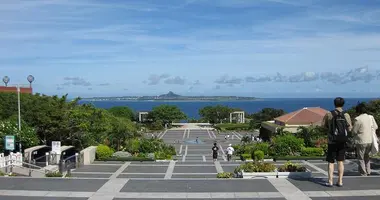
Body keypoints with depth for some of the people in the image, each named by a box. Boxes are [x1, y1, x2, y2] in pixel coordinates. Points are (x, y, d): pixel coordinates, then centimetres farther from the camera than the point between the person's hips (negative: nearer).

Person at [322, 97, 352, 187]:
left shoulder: (329, 114, -7)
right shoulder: (346, 115, -4)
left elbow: (323, 125, 1)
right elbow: (349, 129, -2)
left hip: (332, 141, -2)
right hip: (343, 142, 2)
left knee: (331, 161, 5)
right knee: (340, 161, 9)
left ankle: (330, 181, 2)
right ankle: (340, 181, 10)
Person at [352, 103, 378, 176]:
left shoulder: (357, 119, -16)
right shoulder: (371, 117, 1)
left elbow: (354, 131, -11)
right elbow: (375, 127, 11)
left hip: (361, 141, -5)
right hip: (370, 140, 5)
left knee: (361, 158, 8)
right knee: (367, 156, 23)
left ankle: (363, 174, 11)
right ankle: (368, 172, 24)